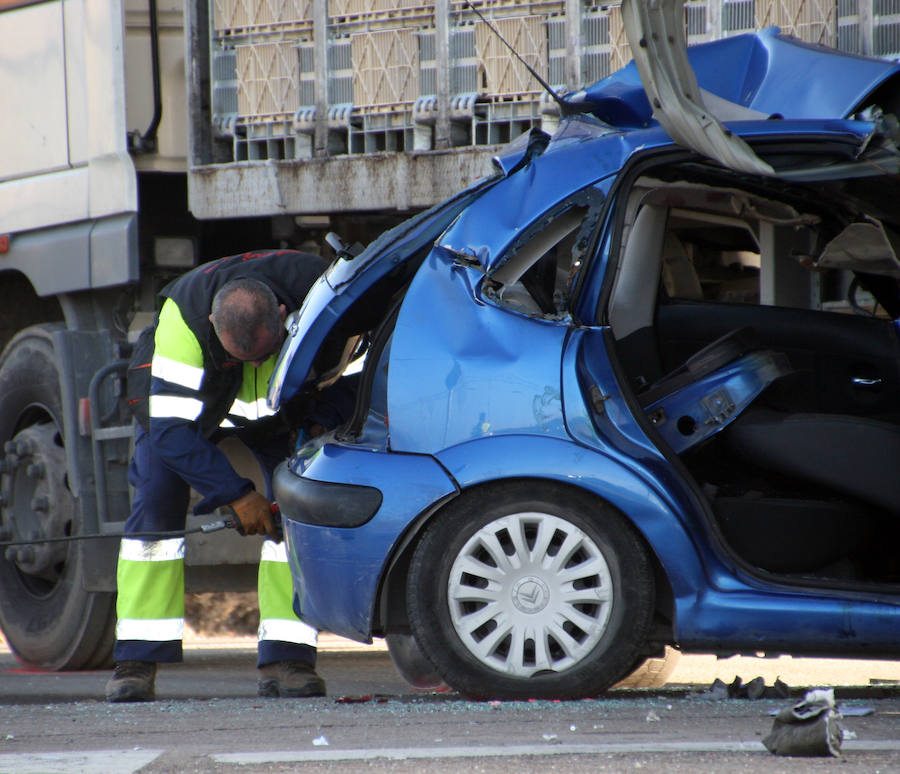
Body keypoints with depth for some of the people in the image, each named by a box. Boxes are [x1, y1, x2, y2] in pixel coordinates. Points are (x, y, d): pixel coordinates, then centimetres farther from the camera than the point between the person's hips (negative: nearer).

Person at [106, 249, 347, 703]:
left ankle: (286, 660, -16)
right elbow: (171, 427, -35)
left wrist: (322, 426, -28)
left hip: (283, 408, 2)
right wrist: (236, 494, -37)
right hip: (182, 397, -2)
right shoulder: (182, 318, -40)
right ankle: (136, 663, -16)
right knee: (156, 505, -18)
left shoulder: (315, 288, -35)